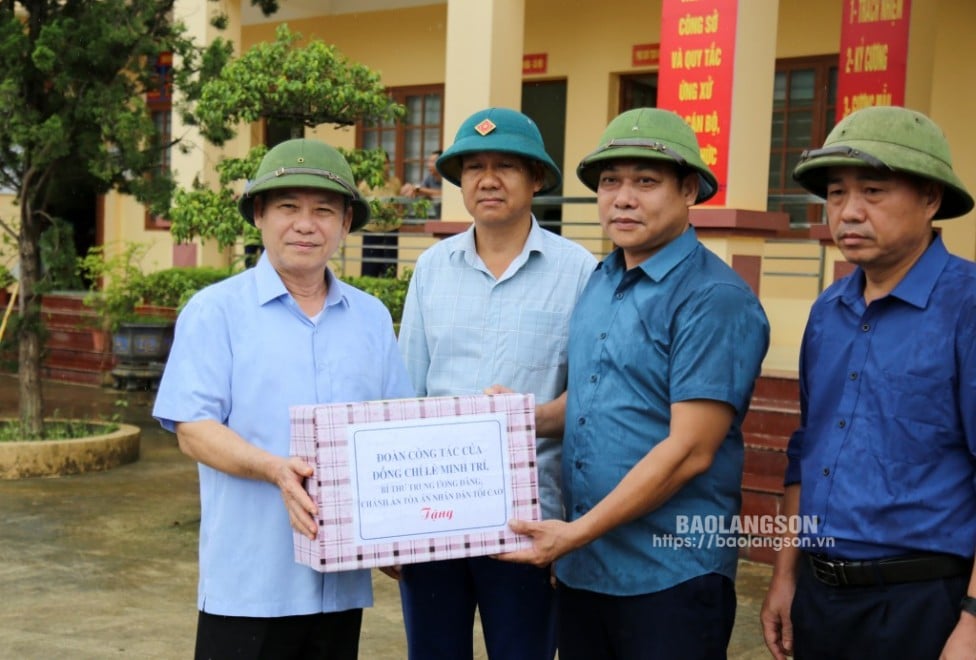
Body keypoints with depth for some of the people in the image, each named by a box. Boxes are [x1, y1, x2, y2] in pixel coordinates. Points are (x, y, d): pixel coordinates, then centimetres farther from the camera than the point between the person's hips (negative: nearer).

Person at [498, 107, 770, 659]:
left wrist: (578, 532, -17)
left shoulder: (715, 299, -15)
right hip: (581, 568, 7)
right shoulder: (598, 283, 8)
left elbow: (689, 451, -19)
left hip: (670, 576, -7)